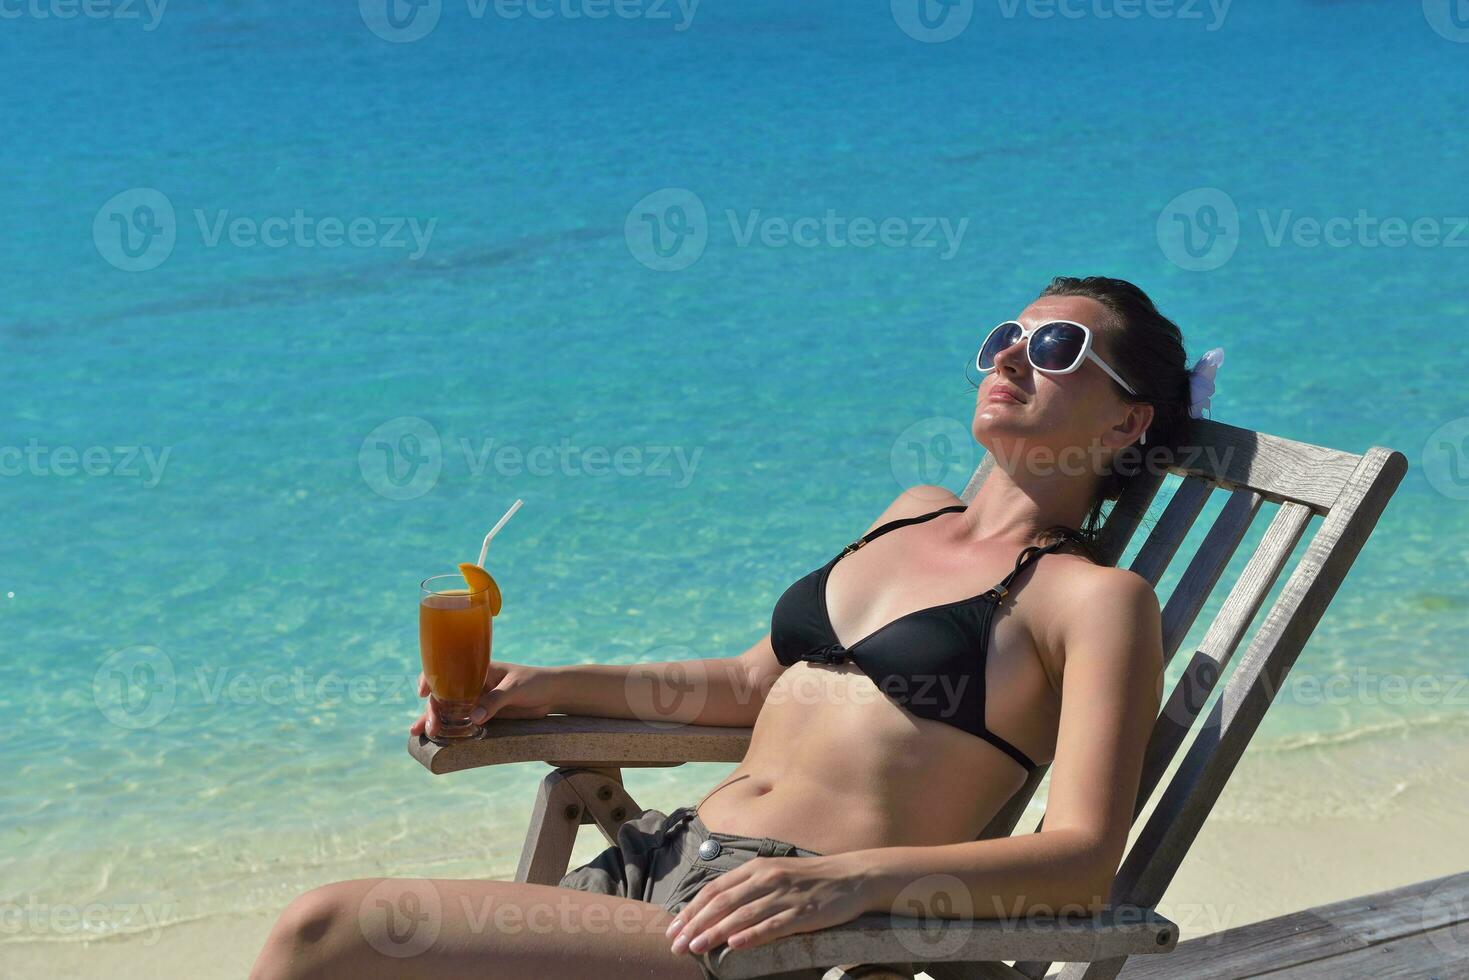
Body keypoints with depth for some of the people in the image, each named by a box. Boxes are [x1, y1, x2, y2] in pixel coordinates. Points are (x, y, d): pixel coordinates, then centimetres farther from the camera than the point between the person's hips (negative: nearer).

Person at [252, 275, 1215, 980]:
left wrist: (855, 877, -29)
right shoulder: (917, 511, 22)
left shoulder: (1099, 598, -1)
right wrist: (559, 686, 16)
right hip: (658, 857, 7)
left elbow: (1084, 859, -13)